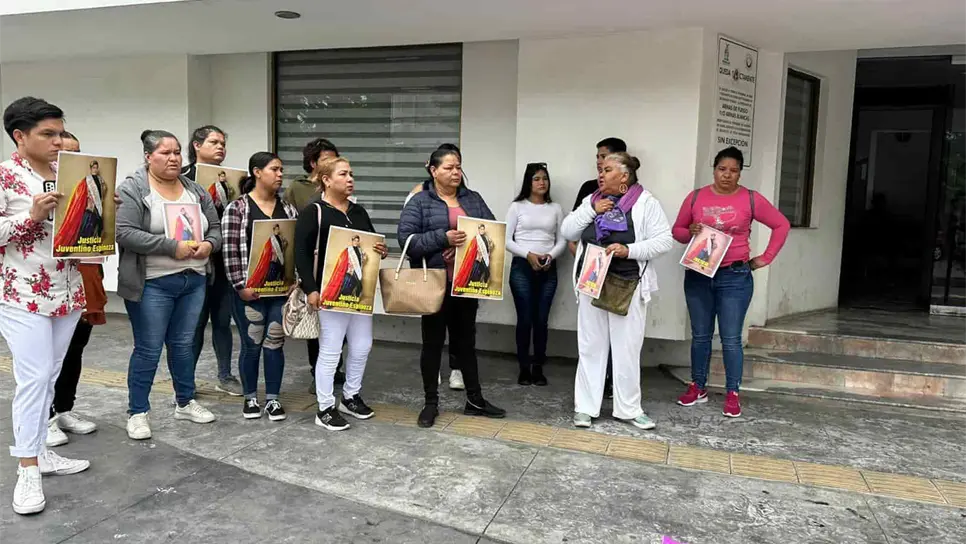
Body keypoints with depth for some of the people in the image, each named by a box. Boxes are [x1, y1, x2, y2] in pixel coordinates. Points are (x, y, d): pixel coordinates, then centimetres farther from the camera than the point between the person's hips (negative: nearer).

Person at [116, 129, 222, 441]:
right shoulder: (132, 189, -8)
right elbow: (124, 233, -18)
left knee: (183, 345, 16)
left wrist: (209, 245, -10)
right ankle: (138, 413, 17)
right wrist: (172, 247, -22)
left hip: (194, 281, 5)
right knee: (148, 350, 2)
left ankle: (185, 403, 29)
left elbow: (215, 227, 12)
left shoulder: (196, 191, 9)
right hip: (152, 284, -5)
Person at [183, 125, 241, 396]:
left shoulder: (228, 178, 11)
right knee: (197, 320, 3)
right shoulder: (185, 177, -6)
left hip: (225, 260, 5)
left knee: (223, 319, 12)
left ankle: (225, 376, 24)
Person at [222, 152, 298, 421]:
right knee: (251, 344, 6)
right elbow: (230, 250, -9)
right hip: (250, 289, -3)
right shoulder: (237, 208, -6)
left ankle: (272, 398, 20)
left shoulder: (288, 209, 8)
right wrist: (240, 285, -13)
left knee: (275, 343, 8)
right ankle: (250, 397, 24)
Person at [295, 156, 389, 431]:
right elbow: (301, 253, -13)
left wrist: (382, 251, -2)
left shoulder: (359, 212, 13)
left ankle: (351, 397, 31)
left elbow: (373, 243, 22)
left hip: (361, 290, 7)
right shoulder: (313, 212, -7)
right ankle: (325, 409, 12)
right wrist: (311, 289, -20)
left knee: (362, 346, 12)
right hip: (331, 292, -7)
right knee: (330, 350, -1)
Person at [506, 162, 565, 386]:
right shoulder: (517, 206, 2)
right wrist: (528, 254, -14)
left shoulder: (555, 208, 9)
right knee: (525, 319, -1)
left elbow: (562, 240, 8)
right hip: (521, 267, -2)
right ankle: (524, 368, 11)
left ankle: (538, 367, 15)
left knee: (541, 320, 3)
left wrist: (551, 256, -11)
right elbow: (507, 240, -2)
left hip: (548, 269, 2)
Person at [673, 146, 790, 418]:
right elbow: (677, 231, 11)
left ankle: (733, 394, 9)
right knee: (700, 335, 10)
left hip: (735, 277, -2)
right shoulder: (696, 197, 4)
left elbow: (782, 225, 7)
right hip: (697, 276, 2)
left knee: (731, 338, -1)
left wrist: (765, 258, 3)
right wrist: (690, 232, -11)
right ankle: (698, 387, 21)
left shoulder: (751, 199, -1)